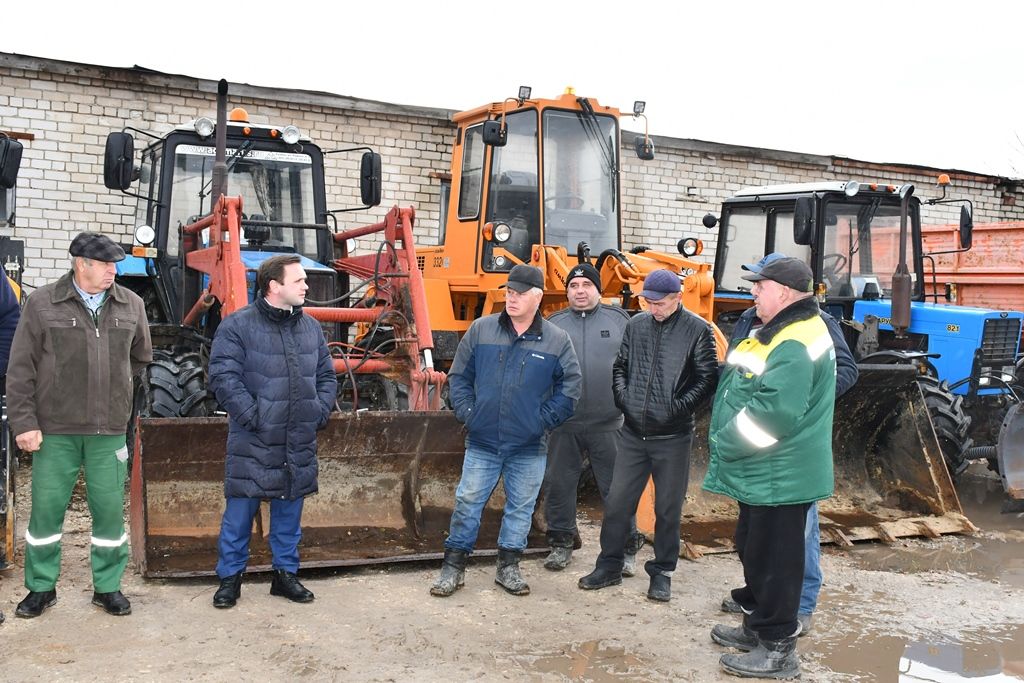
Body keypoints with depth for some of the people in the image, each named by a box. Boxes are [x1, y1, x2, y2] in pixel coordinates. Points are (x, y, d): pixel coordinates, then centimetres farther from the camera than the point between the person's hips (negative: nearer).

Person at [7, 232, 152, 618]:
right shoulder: (42, 304, -3)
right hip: (55, 430, -2)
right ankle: (41, 587, 24)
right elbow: (20, 371, -3)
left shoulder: (131, 305, 5)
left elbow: (141, 357, 20)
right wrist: (24, 423, -7)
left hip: (109, 431, 2)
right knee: (46, 510, 7)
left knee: (110, 510, 7)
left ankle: (108, 587, 22)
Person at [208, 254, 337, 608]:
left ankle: (286, 573, 29)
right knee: (240, 512, 5)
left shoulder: (311, 327, 10)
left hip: (298, 445, 5)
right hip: (253, 443, -5)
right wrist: (252, 416, -17)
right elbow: (224, 377, -14)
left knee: (289, 512, 15)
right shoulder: (237, 325, -8)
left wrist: (320, 412, 3)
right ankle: (230, 577, 20)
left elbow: (327, 376, 16)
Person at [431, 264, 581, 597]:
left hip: (530, 446, 0)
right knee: (467, 501, 4)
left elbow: (570, 386, 3)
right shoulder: (481, 330, 1)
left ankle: (508, 567, 25)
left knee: (521, 507, 10)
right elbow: (459, 376, 7)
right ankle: (453, 567, 16)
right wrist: (467, 413, -3)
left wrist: (545, 419, -4)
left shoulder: (557, 340, -1)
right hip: (482, 441, 0)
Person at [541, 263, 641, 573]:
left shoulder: (619, 320, 4)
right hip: (564, 423, 2)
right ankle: (561, 544, 25)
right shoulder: (553, 324, 8)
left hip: (608, 423, -2)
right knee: (558, 484, 9)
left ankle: (627, 547, 18)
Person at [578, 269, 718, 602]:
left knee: (668, 508, 9)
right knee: (617, 501, 9)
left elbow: (708, 378, -7)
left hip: (672, 437, -3)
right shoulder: (637, 324, 5)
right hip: (633, 433, 4)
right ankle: (609, 566, 24)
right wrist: (623, 397, -1)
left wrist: (677, 407, -14)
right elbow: (620, 366, 14)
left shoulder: (697, 330, -7)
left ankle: (661, 572, 25)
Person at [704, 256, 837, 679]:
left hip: (779, 477, -11)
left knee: (773, 558, 0)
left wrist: (726, 444, -19)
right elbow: (743, 387, 21)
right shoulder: (779, 330, 13)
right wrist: (727, 442, 13)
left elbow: (774, 411, -31)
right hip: (762, 472, 11)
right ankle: (758, 625, 37)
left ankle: (777, 648, 13)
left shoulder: (796, 344, -23)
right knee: (754, 549, 21)